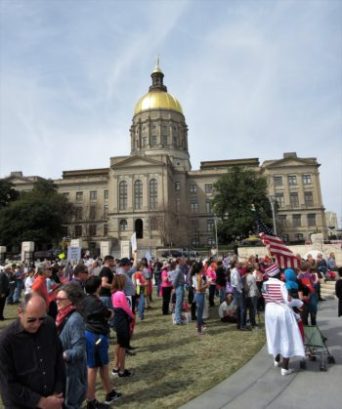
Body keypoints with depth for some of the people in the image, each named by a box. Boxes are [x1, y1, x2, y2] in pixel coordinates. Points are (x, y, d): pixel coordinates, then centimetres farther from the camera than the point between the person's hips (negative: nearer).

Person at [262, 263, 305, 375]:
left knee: (275, 336, 23)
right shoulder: (281, 284, -19)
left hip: (270, 311, 6)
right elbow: (288, 301, -20)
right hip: (282, 312, -5)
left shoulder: (265, 284, -3)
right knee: (286, 338, 7)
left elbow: (266, 299, 2)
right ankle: (285, 368, 12)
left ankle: (276, 360, 40)